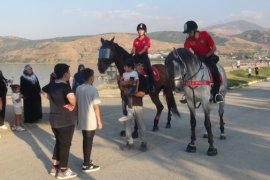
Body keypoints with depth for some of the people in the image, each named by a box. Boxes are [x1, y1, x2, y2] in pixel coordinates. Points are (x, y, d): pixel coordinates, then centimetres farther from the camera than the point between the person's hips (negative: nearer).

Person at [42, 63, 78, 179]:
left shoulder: (51, 85, 3)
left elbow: (44, 91, 24)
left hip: (54, 119, 8)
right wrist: (73, 105, -23)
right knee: (65, 144, 6)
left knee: (58, 142, 22)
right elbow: (71, 97, -43)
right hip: (66, 120, -8)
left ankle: (55, 167, 30)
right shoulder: (65, 86, -22)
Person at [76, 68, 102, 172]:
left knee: (85, 140, 17)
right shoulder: (93, 90, -16)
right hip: (91, 121, -7)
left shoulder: (78, 89, 4)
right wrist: (99, 121, -8)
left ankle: (86, 161, 29)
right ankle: (87, 165, 9)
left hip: (82, 120, 7)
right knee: (89, 142, 1)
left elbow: (77, 104, 10)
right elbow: (96, 107, -15)